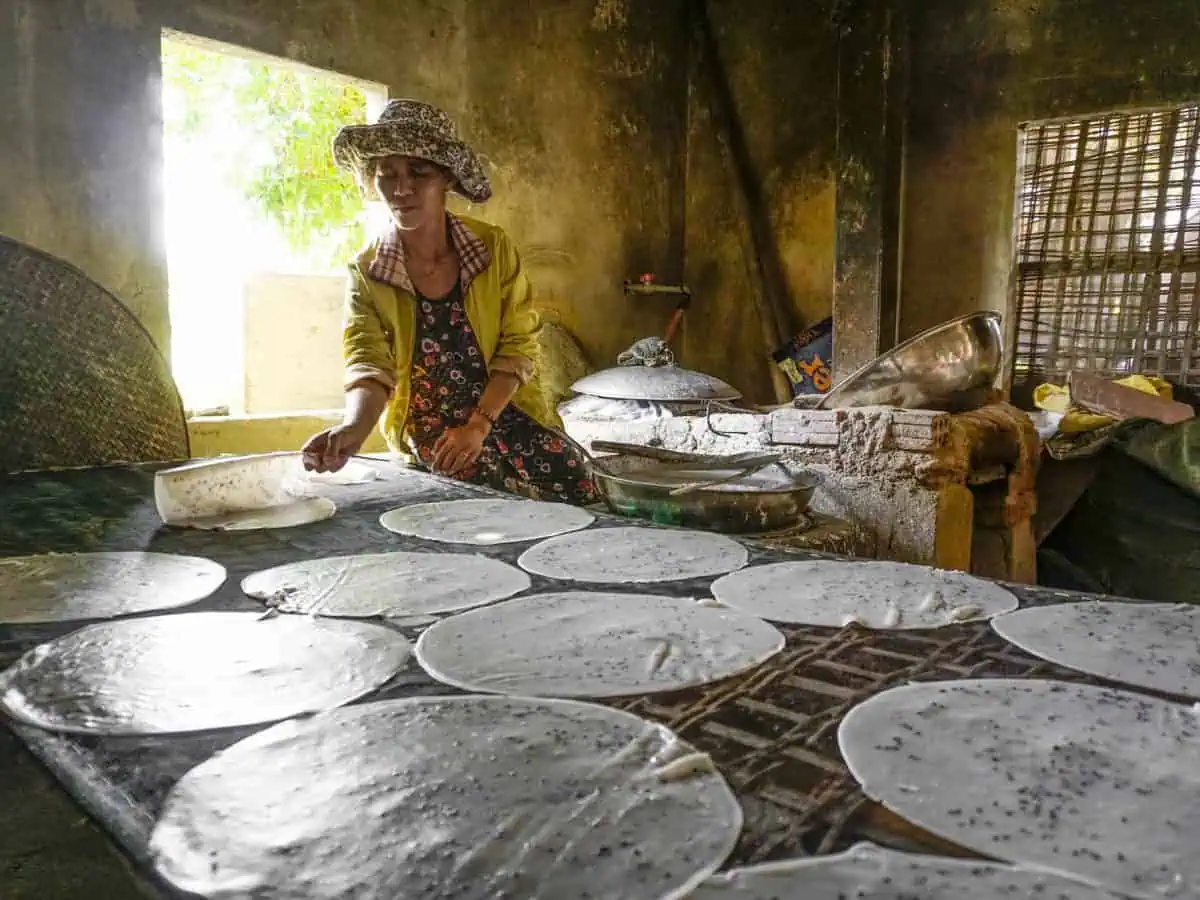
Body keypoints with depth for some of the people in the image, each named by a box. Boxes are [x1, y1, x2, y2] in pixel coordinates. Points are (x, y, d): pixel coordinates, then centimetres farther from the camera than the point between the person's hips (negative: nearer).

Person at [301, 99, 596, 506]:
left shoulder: (494, 246, -4)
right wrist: (354, 428, -39)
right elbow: (369, 364, -16)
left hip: (510, 417, 1)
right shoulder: (366, 273, -6)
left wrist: (478, 426, -17)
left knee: (576, 505, -18)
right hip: (429, 441, 0)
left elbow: (519, 344, -5)